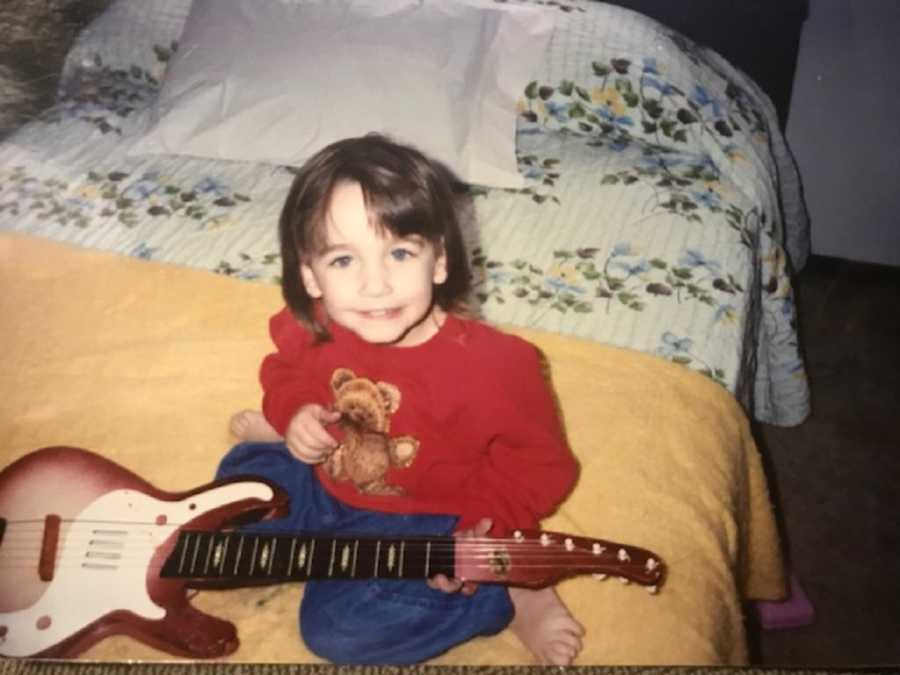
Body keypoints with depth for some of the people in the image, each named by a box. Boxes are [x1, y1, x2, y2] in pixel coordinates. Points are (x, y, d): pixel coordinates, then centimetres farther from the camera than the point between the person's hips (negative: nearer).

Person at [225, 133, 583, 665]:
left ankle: (507, 596, -7)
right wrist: (294, 413, -14)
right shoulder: (310, 328, -18)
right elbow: (286, 371, 7)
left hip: (421, 523, -6)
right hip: (325, 482, 6)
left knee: (337, 626, -18)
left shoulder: (490, 367, -32)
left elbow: (538, 462, -18)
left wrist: (481, 529, -29)